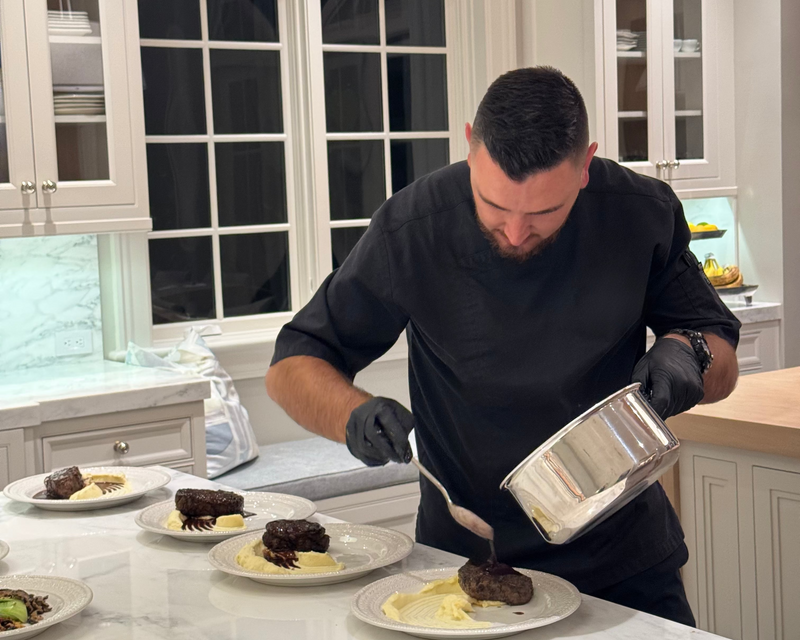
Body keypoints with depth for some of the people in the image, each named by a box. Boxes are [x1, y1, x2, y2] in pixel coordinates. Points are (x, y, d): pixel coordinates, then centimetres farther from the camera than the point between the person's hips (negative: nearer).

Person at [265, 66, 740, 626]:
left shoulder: (642, 213, -10)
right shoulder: (412, 229, -15)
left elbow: (724, 366, 2)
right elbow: (292, 368, -7)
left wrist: (688, 353, -21)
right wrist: (355, 415, -28)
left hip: (626, 561, 0)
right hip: (467, 557, 0)